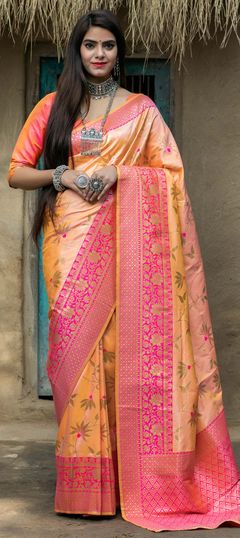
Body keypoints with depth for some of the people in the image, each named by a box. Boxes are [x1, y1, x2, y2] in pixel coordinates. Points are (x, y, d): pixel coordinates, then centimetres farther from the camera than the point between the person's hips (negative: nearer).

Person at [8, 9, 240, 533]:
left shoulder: (141, 109, 12)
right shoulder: (53, 107, 12)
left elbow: (169, 173, 5)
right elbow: (16, 172, 10)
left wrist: (119, 172, -10)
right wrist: (62, 176, -8)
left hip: (124, 239, 0)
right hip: (72, 238, 0)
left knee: (128, 344, -6)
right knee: (76, 344, -5)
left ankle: (131, 477, 4)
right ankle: (85, 484, 1)